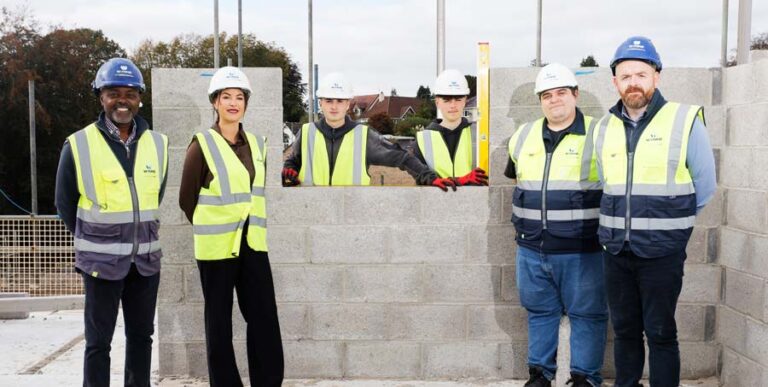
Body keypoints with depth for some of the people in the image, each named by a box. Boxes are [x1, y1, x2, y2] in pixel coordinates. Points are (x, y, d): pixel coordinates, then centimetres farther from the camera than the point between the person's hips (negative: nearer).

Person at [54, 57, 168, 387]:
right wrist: (94, 240, 6)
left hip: (146, 258, 4)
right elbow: (65, 204, 2)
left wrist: (140, 233, 10)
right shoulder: (78, 145, -8)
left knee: (141, 335, 15)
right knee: (98, 341, 4)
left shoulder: (158, 144, 2)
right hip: (102, 260, -4)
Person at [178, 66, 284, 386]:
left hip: (253, 243, 4)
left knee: (265, 319, 4)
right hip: (216, 246, -4)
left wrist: (251, 225, 11)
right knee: (219, 322, 6)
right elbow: (186, 198, -1)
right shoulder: (202, 145, -6)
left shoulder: (257, 144, 8)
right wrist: (211, 228, 7)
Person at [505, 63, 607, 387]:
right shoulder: (523, 136, 10)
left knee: (586, 314, 5)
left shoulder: (597, 136, -5)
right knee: (539, 311, 15)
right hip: (532, 249, 5)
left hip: (581, 250, -4)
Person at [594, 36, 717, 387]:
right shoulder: (604, 128, 5)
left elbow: (704, 186, 0)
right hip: (615, 250, 4)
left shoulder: (685, 121, -8)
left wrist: (672, 223, 7)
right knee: (624, 330, 14)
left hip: (662, 252, -4)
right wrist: (621, 223, 14)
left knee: (660, 333, 4)